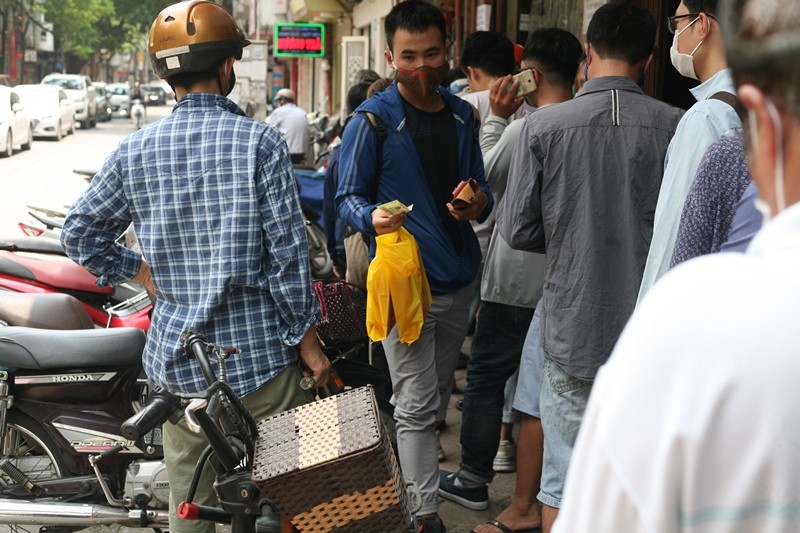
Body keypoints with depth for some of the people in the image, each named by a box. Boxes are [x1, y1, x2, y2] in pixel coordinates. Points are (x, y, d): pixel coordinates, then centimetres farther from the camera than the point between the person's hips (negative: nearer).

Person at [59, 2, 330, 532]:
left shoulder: (134, 151, 1)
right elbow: (287, 251, -11)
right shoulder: (260, 141, -10)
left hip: (176, 355, 4)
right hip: (259, 350, -4)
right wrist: (307, 339, -3)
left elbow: (79, 233, 8)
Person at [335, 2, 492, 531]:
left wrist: (480, 204, -6)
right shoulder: (372, 119, -9)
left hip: (460, 276, 6)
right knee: (417, 404, -5)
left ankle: (408, 458, 40)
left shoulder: (462, 115, 10)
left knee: (434, 391, 20)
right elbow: (349, 195, -6)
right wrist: (371, 217, -28)